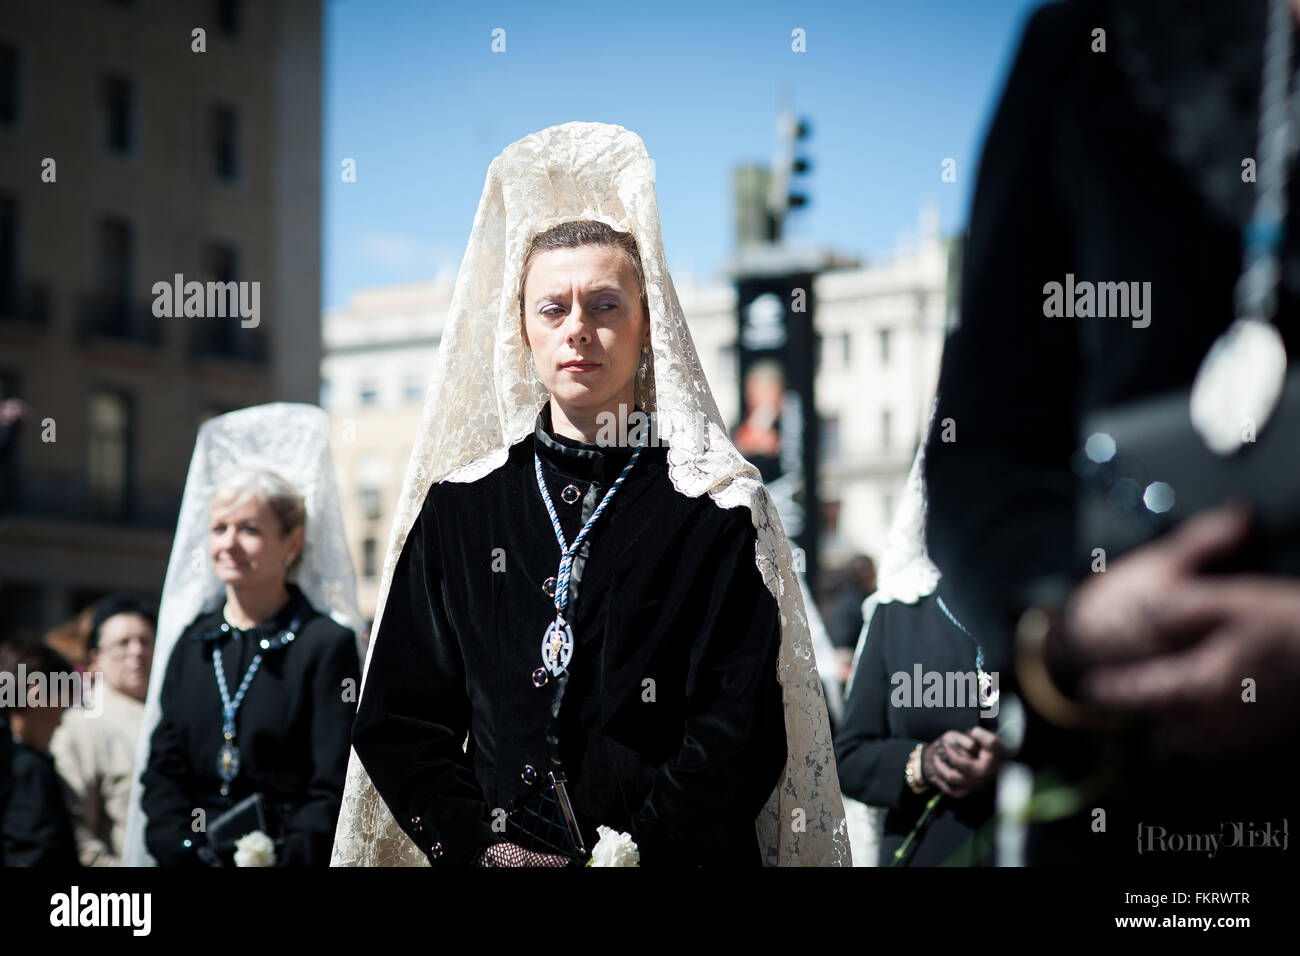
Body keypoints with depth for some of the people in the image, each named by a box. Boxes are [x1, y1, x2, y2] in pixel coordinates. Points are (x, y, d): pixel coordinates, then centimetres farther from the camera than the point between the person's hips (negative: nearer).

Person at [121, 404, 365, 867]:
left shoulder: (327, 644, 0)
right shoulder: (192, 641, 14)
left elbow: (335, 789, -5)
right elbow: (163, 767, 12)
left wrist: (285, 857, -17)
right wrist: (183, 850, -4)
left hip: (289, 854, -3)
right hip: (192, 856, 3)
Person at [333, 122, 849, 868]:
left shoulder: (718, 512, -3)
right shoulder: (457, 507, 5)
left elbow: (742, 731, -9)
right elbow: (397, 716, 4)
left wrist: (636, 850, -19)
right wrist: (474, 843, -10)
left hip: (676, 858, -2)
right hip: (491, 854, 2)